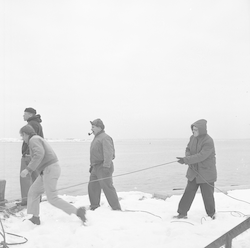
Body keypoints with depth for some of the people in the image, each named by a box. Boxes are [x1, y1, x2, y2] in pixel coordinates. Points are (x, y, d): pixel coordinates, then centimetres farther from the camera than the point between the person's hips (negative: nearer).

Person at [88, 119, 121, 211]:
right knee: (92, 187, 12)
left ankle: (116, 209, -4)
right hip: (96, 168, 10)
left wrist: (106, 166, -32)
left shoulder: (105, 138, -13)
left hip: (103, 168, -10)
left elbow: (108, 153, -24)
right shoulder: (96, 138, 20)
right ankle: (94, 207, 24)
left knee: (107, 188, -10)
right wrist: (92, 166, 23)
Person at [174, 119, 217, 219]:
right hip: (193, 171, 6)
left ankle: (211, 214, 29)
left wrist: (185, 160, -30)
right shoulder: (193, 138, 0)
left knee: (207, 194, 6)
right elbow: (188, 149, 11)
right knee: (188, 192, 6)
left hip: (206, 173, -6)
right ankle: (182, 213, 13)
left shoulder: (208, 141, -23)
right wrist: (188, 157, -12)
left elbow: (201, 156, -28)